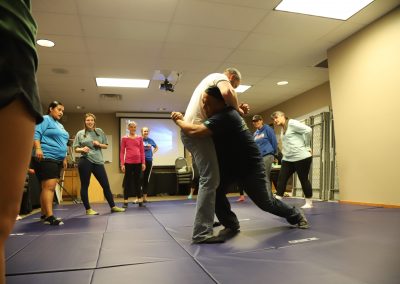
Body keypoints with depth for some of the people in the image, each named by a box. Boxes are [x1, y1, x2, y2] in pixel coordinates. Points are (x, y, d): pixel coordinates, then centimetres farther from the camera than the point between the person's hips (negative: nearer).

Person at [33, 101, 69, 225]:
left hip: (57, 160, 9)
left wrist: (64, 158, 25)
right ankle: (49, 216, -17)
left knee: (50, 187, 9)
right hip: (45, 158, -9)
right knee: (49, 186, -15)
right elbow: (36, 134, -14)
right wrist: (38, 148, -28)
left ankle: (44, 214, 16)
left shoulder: (60, 125, 25)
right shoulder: (45, 119, -2)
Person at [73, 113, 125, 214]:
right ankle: (88, 209, 15)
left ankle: (113, 206, 14)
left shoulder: (99, 131, 10)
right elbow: (75, 148, 5)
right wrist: (82, 149, -15)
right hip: (85, 161, -2)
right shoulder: (80, 133, 5)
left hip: (98, 161, 2)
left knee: (106, 184, 4)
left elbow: (106, 145, 13)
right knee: (85, 186, 3)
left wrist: (99, 144, -7)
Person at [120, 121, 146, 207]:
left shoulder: (140, 138, 7)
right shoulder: (124, 138, 1)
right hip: (128, 162, -2)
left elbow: (142, 151, 7)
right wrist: (122, 164, -7)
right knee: (127, 181, 4)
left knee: (137, 180, 10)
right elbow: (122, 152, 0)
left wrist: (143, 163, 1)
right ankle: (125, 201, 10)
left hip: (138, 162, 2)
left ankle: (140, 199, 16)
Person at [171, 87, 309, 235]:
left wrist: (178, 120, -23)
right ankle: (231, 225, 9)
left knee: (266, 203, 8)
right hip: (228, 165, 8)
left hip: (250, 166, -8)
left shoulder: (225, 116, -34)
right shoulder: (220, 114, -3)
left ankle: (296, 215, 38)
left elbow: (195, 131, -41)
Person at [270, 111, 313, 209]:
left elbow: (308, 130, -18)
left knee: (303, 179, 3)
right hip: (288, 159, 8)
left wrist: (306, 146, -11)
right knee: (281, 179, 2)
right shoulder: (282, 129, 17)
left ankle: (309, 203, 17)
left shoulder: (292, 123, -9)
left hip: (301, 157, -8)